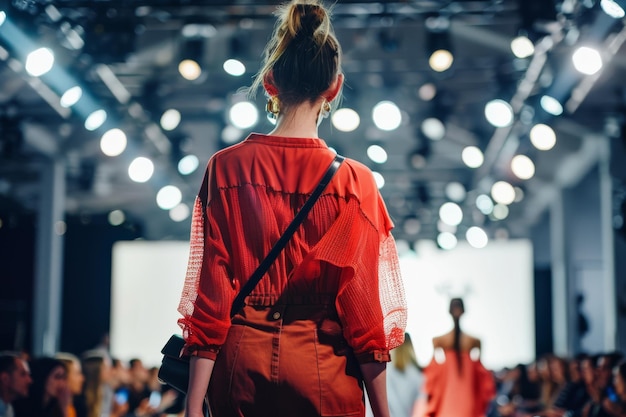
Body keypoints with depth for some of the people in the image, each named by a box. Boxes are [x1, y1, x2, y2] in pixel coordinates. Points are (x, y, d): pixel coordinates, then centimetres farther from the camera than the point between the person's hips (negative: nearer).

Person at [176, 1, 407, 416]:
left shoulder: (225, 168, -5)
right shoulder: (353, 181, -9)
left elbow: (210, 292, -6)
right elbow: (361, 307, -9)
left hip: (242, 364, 2)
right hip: (323, 370, -2)